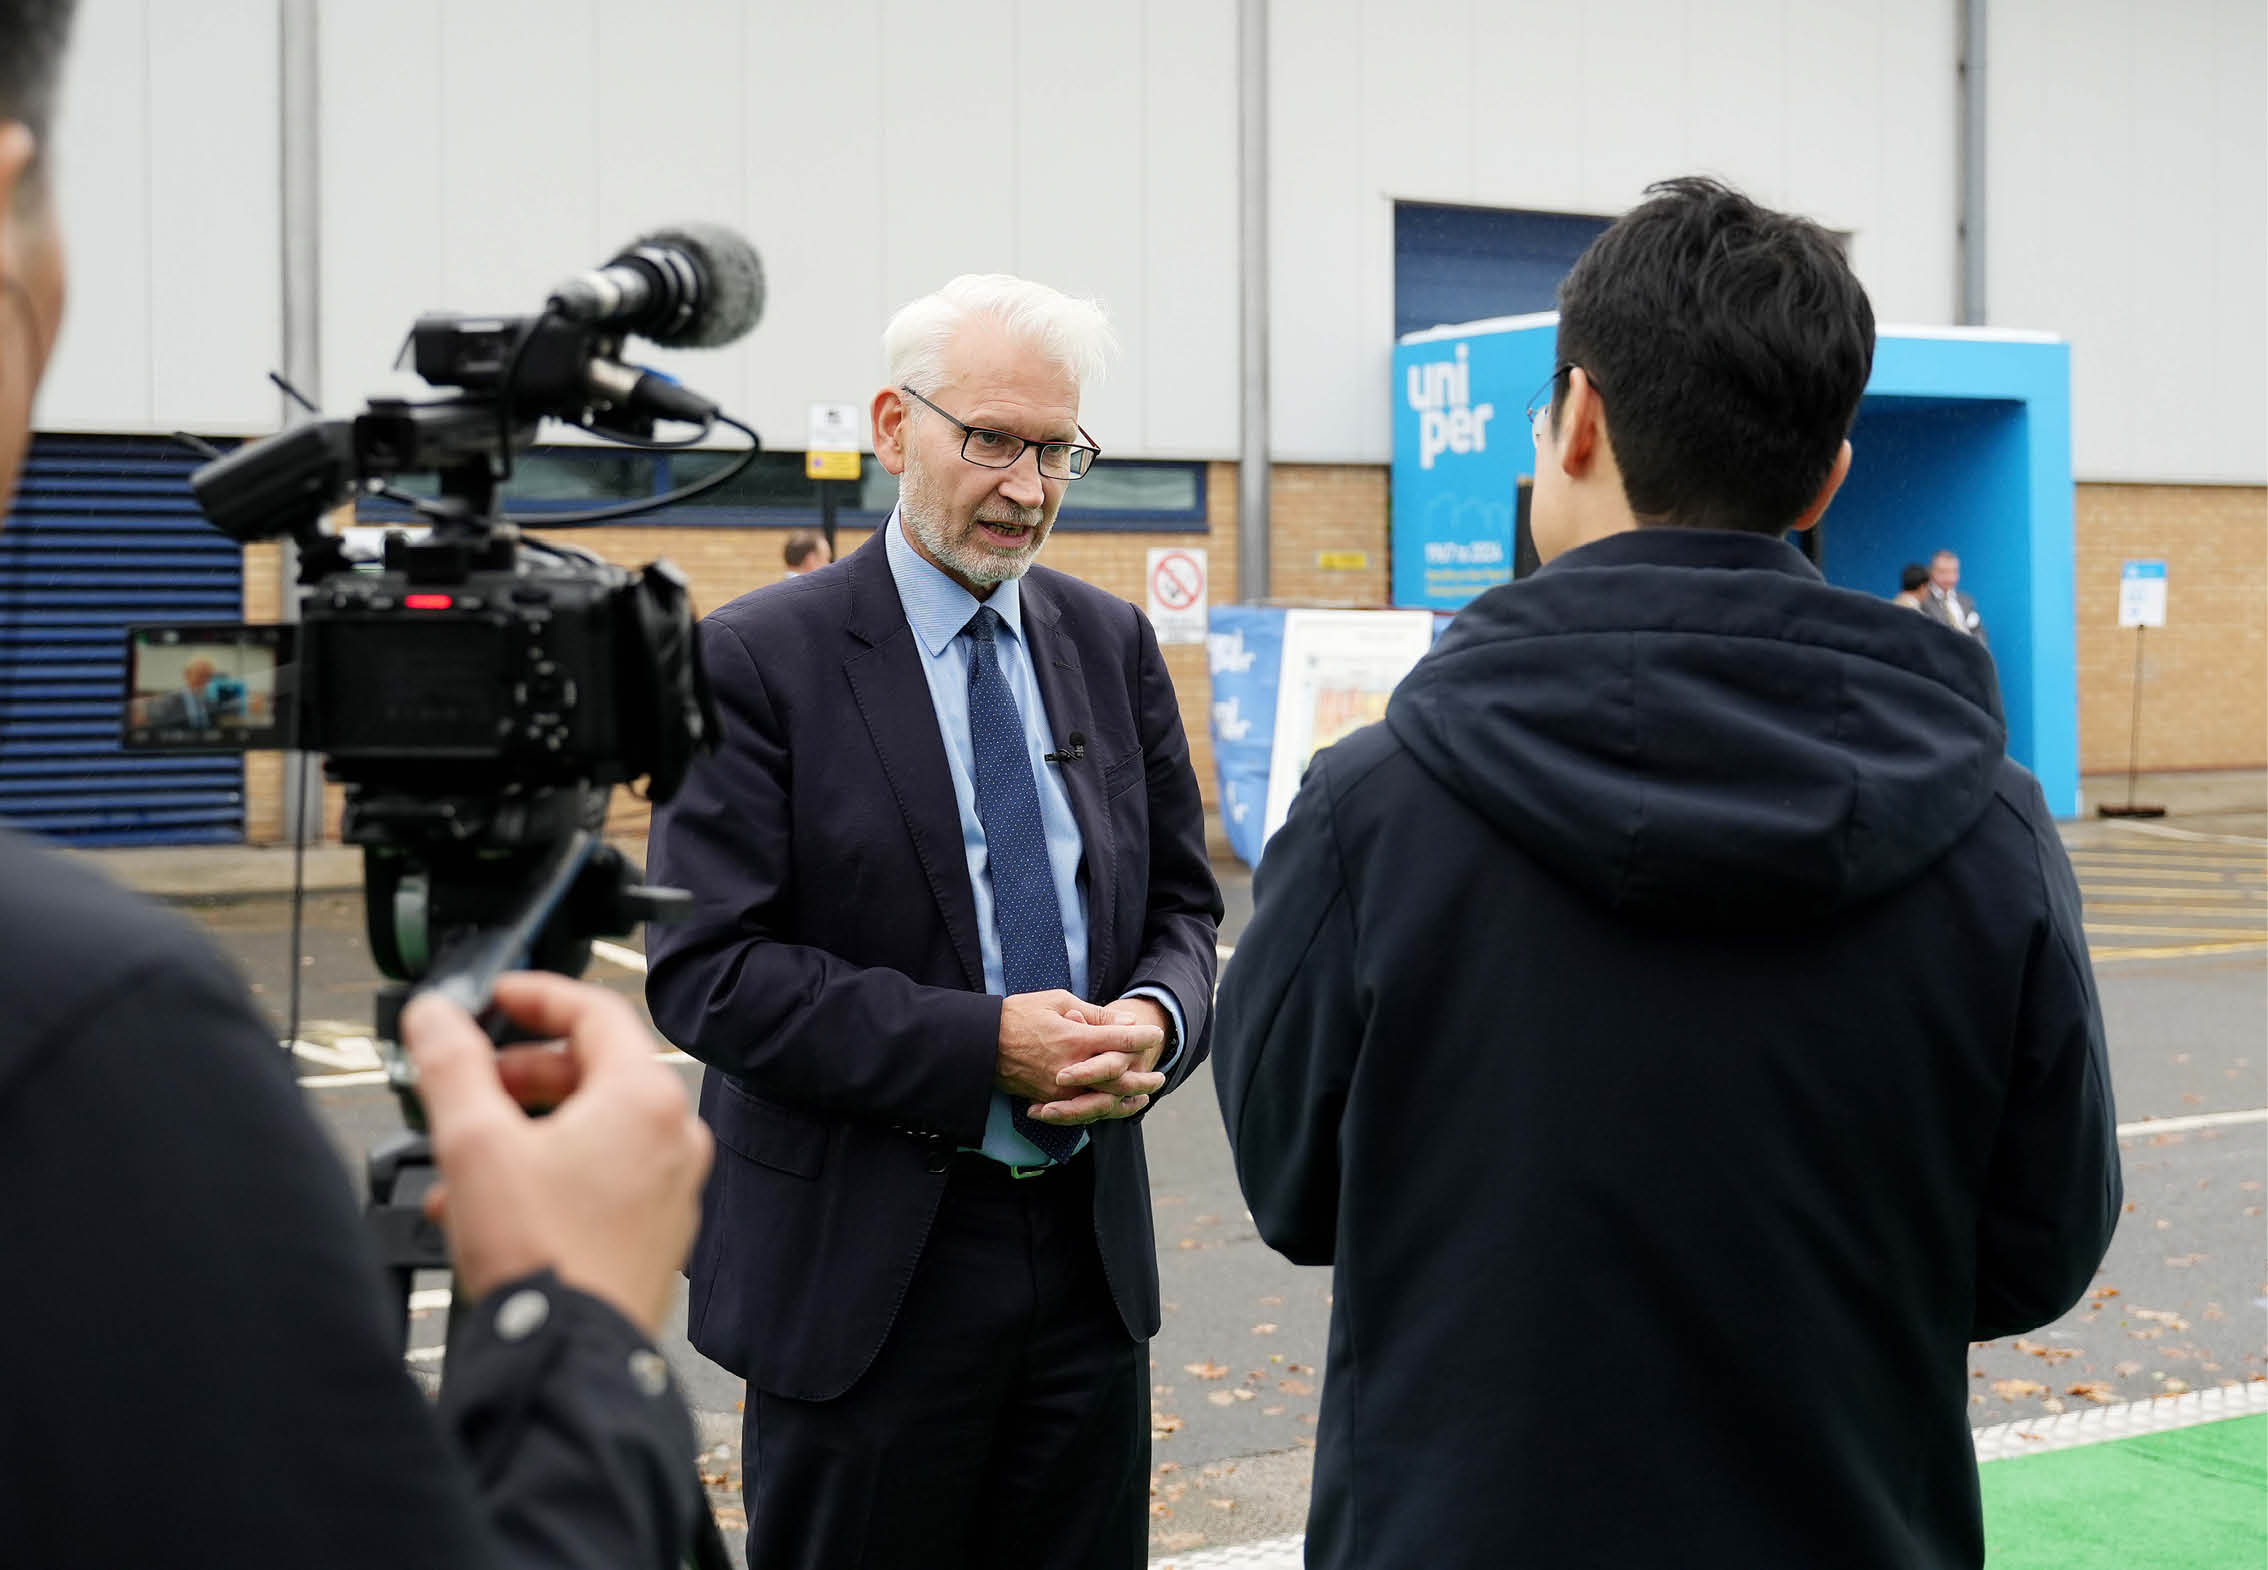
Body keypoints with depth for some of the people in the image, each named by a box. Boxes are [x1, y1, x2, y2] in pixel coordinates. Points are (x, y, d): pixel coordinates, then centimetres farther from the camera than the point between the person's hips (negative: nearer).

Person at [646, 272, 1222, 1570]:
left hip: (1090, 1250, 5)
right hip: (865, 1262, -4)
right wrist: (983, 1047, -20)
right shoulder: (759, 660, -8)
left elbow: (1181, 903, 13)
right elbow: (708, 972, -14)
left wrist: (1155, 1021, -10)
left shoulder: (1113, 643, 8)